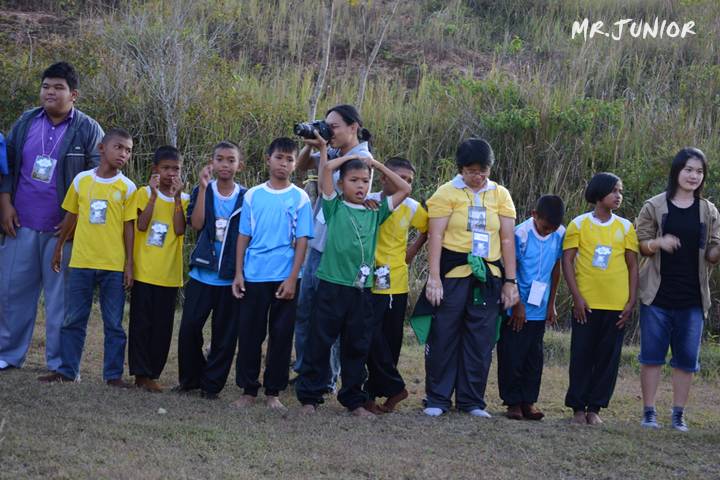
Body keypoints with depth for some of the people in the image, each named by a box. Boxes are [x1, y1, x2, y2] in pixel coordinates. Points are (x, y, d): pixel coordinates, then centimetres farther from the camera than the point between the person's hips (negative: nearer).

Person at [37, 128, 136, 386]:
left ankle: (113, 374, 9)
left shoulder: (127, 187, -1)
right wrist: (59, 248, 18)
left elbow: (129, 227, 0)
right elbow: (71, 217, 14)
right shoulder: (81, 180, 3)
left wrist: (129, 264, -3)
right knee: (73, 320, 6)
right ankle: (67, 370, 14)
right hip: (81, 262, 2)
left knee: (114, 323, 3)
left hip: (114, 265, -1)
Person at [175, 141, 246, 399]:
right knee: (189, 328, 0)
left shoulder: (246, 197, 2)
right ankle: (190, 378, 17)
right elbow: (196, 223, -12)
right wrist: (203, 187, -15)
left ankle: (211, 384, 14)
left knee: (225, 334, 3)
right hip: (202, 274, 1)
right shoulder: (202, 191, 3)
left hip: (231, 278, 0)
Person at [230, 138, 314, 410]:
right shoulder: (253, 196, 5)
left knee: (281, 335, 4)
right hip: (253, 277, 1)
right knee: (250, 334, 3)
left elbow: (302, 240, -1)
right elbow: (244, 236, 8)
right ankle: (248, 390, 12)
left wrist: (292, 278, -9)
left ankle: (273, 392, 13)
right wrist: (238, 273, 2)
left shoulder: (300, 198, 1)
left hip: (284, 278, -1)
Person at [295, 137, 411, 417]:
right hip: (332, 285, -4)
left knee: (357, 346, 9)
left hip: (362, 287, 4)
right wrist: (351, 156, 6)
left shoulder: (374, 214, 12)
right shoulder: (334, 207, 2)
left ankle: (354, 399, 17)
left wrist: (376, 163, 14)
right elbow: (327, 168, -9)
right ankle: (309, 397, 9)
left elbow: (405, 189, 16)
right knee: (320, 342, 1)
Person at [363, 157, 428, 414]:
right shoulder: (368, 203, -6)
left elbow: (428, 229, 20)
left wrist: (413, 250, 9)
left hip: (397, 284, 4)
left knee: (391, 341, 7)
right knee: (373, 338, -12)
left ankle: (374, 393, 16)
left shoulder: (411, 207, 4)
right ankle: (394, 387, -1)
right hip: (370, 283, -4)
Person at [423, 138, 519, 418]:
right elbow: (435, 235, -6)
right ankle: (437, 399, 8)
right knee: (444, 336, 0)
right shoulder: (447, 193, -1)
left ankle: (472, 400, 13)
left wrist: (510, 282, 3)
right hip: (453, 274, -3)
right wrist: (434, 277, -14)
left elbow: (507, 240, 7)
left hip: (488, 276, 3)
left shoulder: (500, 195, 8)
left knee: (481, 341, 5)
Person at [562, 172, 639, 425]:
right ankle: (578, 408, 9)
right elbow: (567, 260, -2)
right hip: (586, 304, -2)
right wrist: (577, 297, -9)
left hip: (617, 305, 2)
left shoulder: (625, 227, 7)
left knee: (608, 358, 3)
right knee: (581, 356, 0)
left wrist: (631, 302, 2)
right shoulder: (579, 224, 1)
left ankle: (594, 408, 11)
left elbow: (633, 265, 9)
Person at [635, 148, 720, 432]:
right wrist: (658, 242, -19)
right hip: (658, 294, -2)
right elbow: (640, 245, 2)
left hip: (692, 298, 2)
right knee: (652, 355, 0)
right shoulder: (655, 207, 1)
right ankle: (649, 412, 6)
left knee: (687, 358, 2)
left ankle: (678, 414, 10)